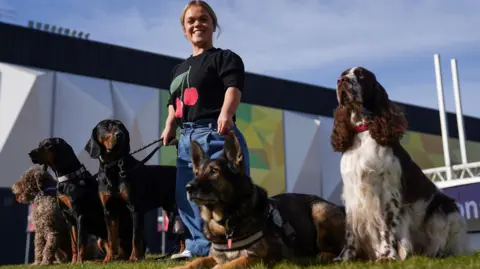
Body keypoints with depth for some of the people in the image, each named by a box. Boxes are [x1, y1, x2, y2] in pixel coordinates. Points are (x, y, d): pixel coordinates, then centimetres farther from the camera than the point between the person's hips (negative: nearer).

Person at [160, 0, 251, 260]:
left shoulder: (225, 57, 3)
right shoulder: (179, 69, 26)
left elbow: (233, 88, -14)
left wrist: (226, 114, -34)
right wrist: (169, 127, 11)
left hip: (216, 134, -8)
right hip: (187, 138, 8)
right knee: (187, 195, 10)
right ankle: (199, 246, 21)